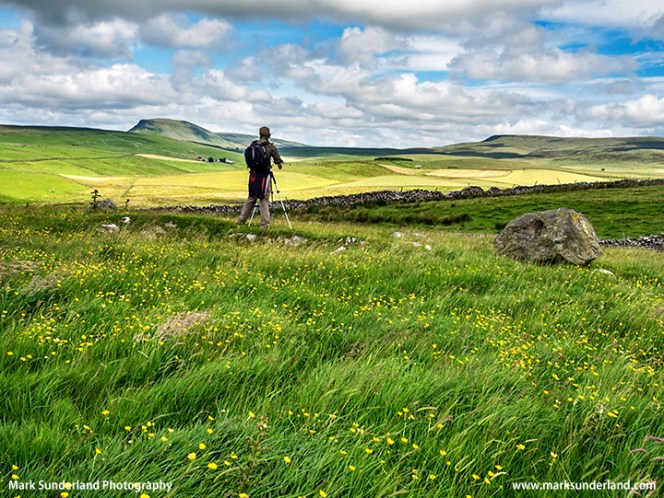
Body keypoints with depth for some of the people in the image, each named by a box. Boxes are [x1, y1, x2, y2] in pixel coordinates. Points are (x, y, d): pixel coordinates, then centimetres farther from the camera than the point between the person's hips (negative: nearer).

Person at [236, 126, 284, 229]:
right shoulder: (270, 146, -8)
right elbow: (278, 161, -4)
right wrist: (280, 163, 17)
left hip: (253, 174, 5)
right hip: (264, 174, -5)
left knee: (251, 198, 16)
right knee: (264, 199, -1)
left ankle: (241, 220, 19)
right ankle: (264, 224, -2)